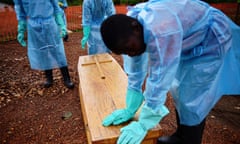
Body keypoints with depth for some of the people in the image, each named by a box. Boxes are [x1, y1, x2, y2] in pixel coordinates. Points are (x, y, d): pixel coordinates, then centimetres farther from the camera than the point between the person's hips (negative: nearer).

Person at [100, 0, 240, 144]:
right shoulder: (129, 30, -14)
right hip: (189, 43, 8)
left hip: (211, 40, -7)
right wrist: (130, 110, -7)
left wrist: (143, 124, -24)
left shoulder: (161, 31, -40)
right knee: (179, 91, 12)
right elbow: (135, 73, -9)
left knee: (192, 100, -6)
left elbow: (160, 80, -34)